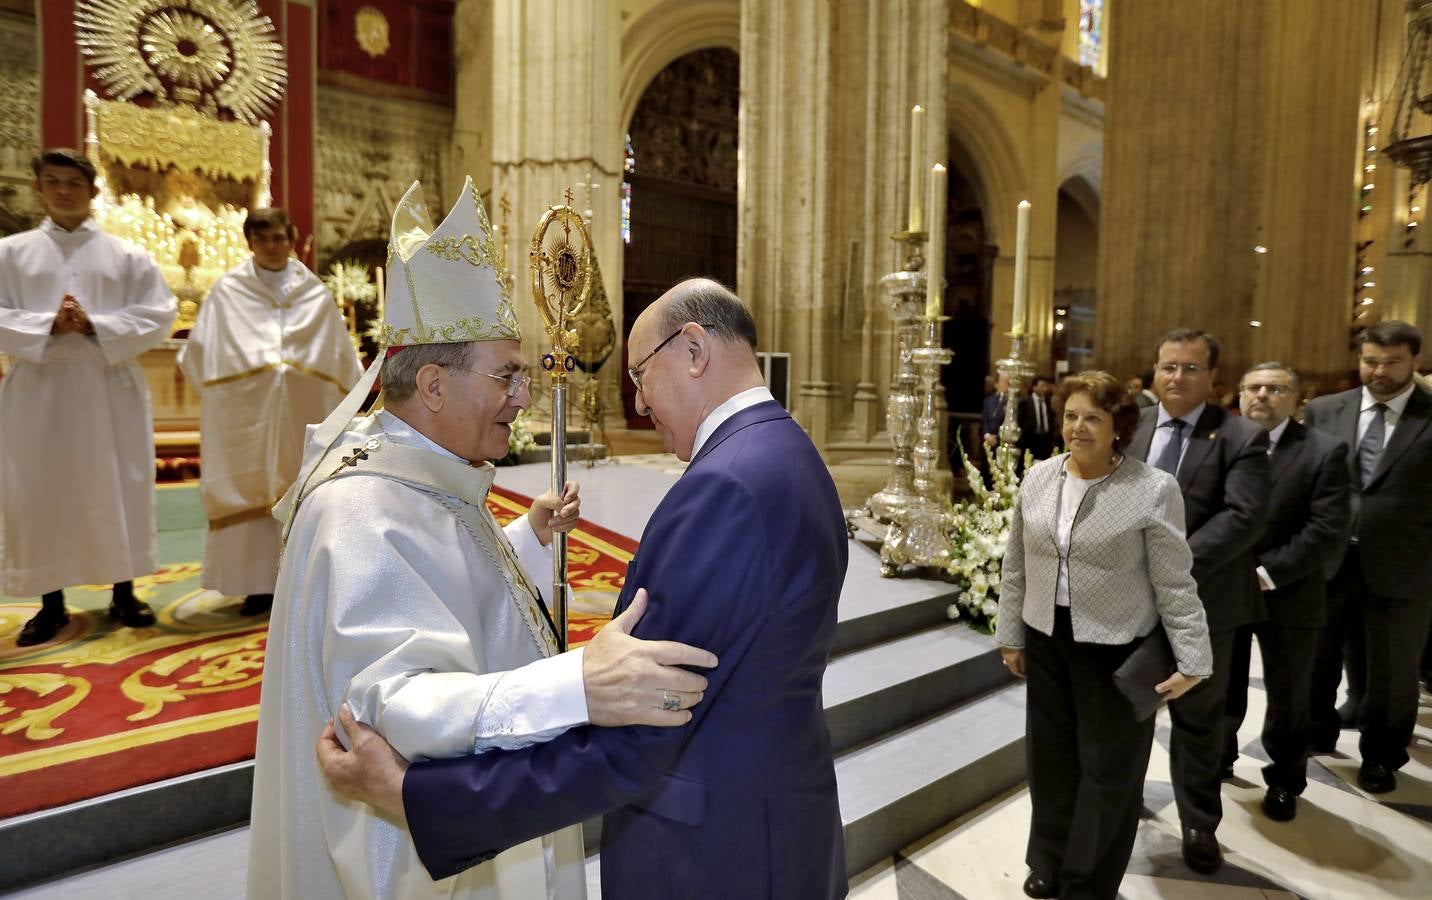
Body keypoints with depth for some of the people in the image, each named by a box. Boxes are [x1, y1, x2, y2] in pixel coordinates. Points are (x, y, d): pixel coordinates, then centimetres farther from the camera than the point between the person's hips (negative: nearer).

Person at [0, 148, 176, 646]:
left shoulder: (127, 256, 7)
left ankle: (123, 593, 15)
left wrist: (95, 326, -14)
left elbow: (159, 317, -2)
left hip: (109, 388, 0)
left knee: (117, 490, 3)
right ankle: (51, 603, 14)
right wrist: (48, 326, -16)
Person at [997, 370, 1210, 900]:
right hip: (1046, 639, 4)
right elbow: (1016, 567, 6)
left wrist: (1193, 659, -11)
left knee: (1108, 764, 11)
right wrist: (1010, 635, 9)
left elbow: (1175, 583, -9)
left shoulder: (1153, 489, -12)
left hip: (1116, 646, -4)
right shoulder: (1037, 479, 0)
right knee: (1050, 755, 16)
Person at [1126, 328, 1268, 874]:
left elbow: (1244, 517, -18)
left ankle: (1199, 826, 37)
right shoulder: (1131, 425, 2)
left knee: (1198, 719, 15)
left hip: (1200, 601, -3)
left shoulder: (1241, 438, -8)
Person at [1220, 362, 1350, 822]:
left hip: (1288, 597, -1)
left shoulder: (1325, 452, -7)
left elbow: (1328, 532, -14)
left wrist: (1266, 573, -20)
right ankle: (1218, 759, 40)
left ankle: (1285, 780, 38)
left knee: (1287, 697, 16)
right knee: (1221, 690, 17)